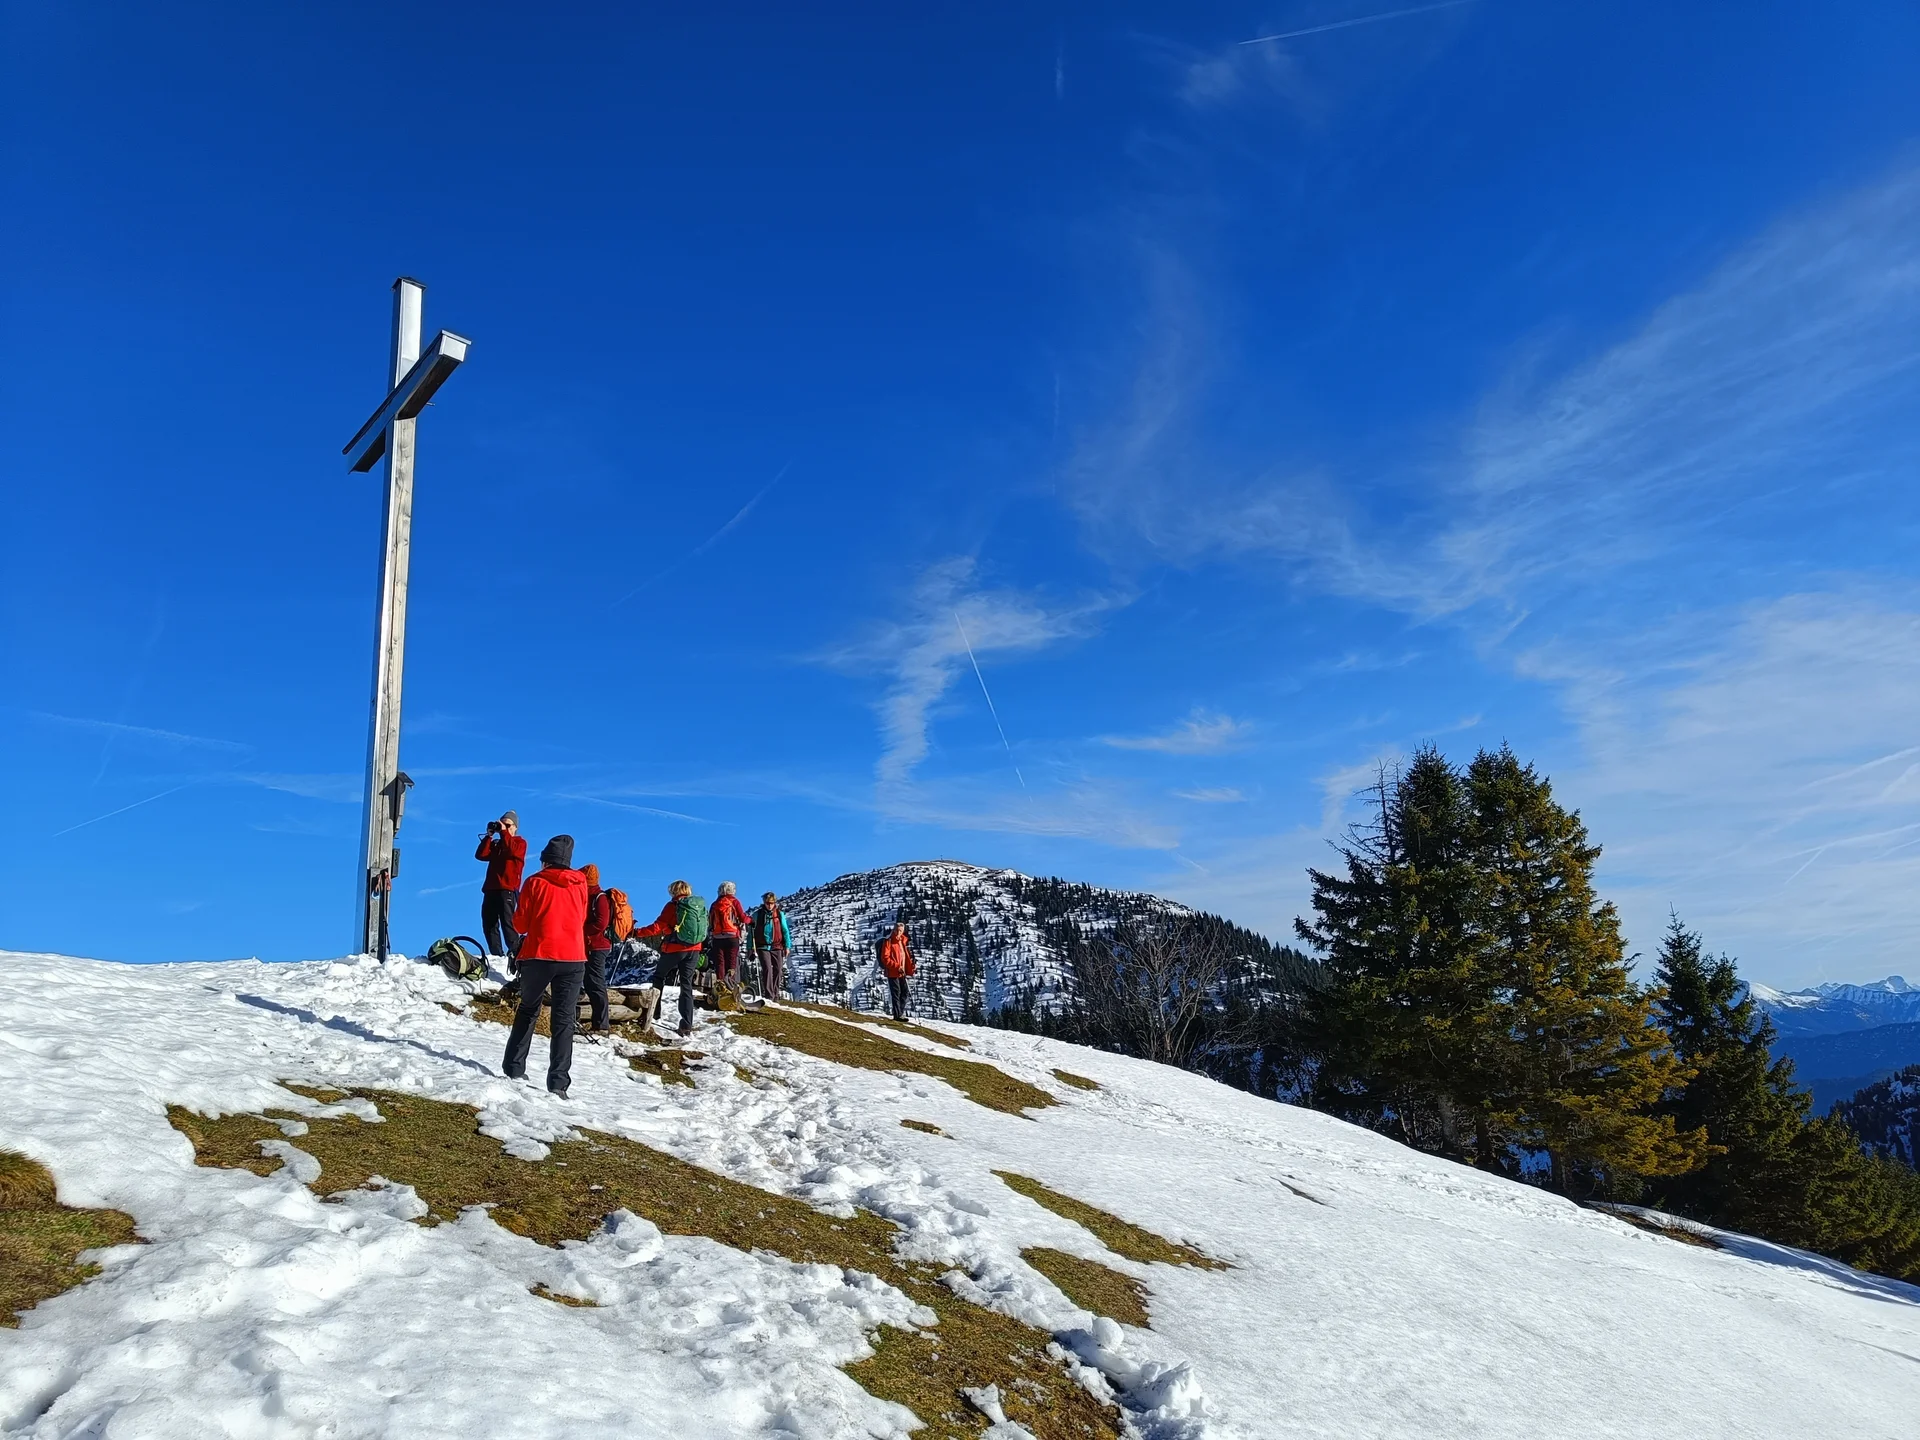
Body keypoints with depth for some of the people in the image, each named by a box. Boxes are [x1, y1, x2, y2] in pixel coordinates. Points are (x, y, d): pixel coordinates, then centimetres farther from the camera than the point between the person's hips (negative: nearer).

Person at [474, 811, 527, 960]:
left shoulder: (520, 843, 9)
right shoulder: (495, 844, 23)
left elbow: (512, 851, -14)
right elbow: (481, 855, 6)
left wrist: (504, 832, -9)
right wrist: (489, 835, 1)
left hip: (507, 889, -6)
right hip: (491, 889, 6)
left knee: (507, 922, -15)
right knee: (489, 923, 2)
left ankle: (515, 952, -16)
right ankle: (497, 955, 5)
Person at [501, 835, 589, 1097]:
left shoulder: (536, 883, -1)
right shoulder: (580, 884, 7)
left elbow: (521, 923, 2)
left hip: (538, 956, -1)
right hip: (573, 958, 1)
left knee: (527, 1012, 18)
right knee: (564, 1020, 0)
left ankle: (514, 1068, 20)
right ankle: (558, 1082, -8)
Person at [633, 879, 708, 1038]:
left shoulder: (673, 906, -9)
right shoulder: (700, 905, 7)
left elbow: (658, 927, -13)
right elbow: (703, 929, 14)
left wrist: (638, 933, -6)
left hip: (674, 949, -4)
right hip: (694, 950, 4)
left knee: (659, 977, 19)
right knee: (686, 985, 6)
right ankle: (687, 1026, 1)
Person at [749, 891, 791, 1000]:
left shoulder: (779, 914, 5)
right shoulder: (758, 914, 3)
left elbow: (785, 931, 7)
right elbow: (751, 931, 7)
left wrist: (787, 946, 1)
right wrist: (750, 947, 3)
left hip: (777, 947, 2)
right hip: (762, 947, -2)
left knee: (778, 970, 1)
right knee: (767, 969, -13)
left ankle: (775, 993, 12)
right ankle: (768, 994, -13)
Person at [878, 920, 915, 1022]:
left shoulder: (902, 941, 13)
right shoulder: (888, 941, -11)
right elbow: (885, 958, -16)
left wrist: (910, 968, 12)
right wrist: (896, 966, -22)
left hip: (902, 972, 8)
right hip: (892, 972, -8)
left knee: (905, 992, 12)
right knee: (896, 993, -4)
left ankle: (901, 1012, 24)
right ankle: (897, 1015, 2)